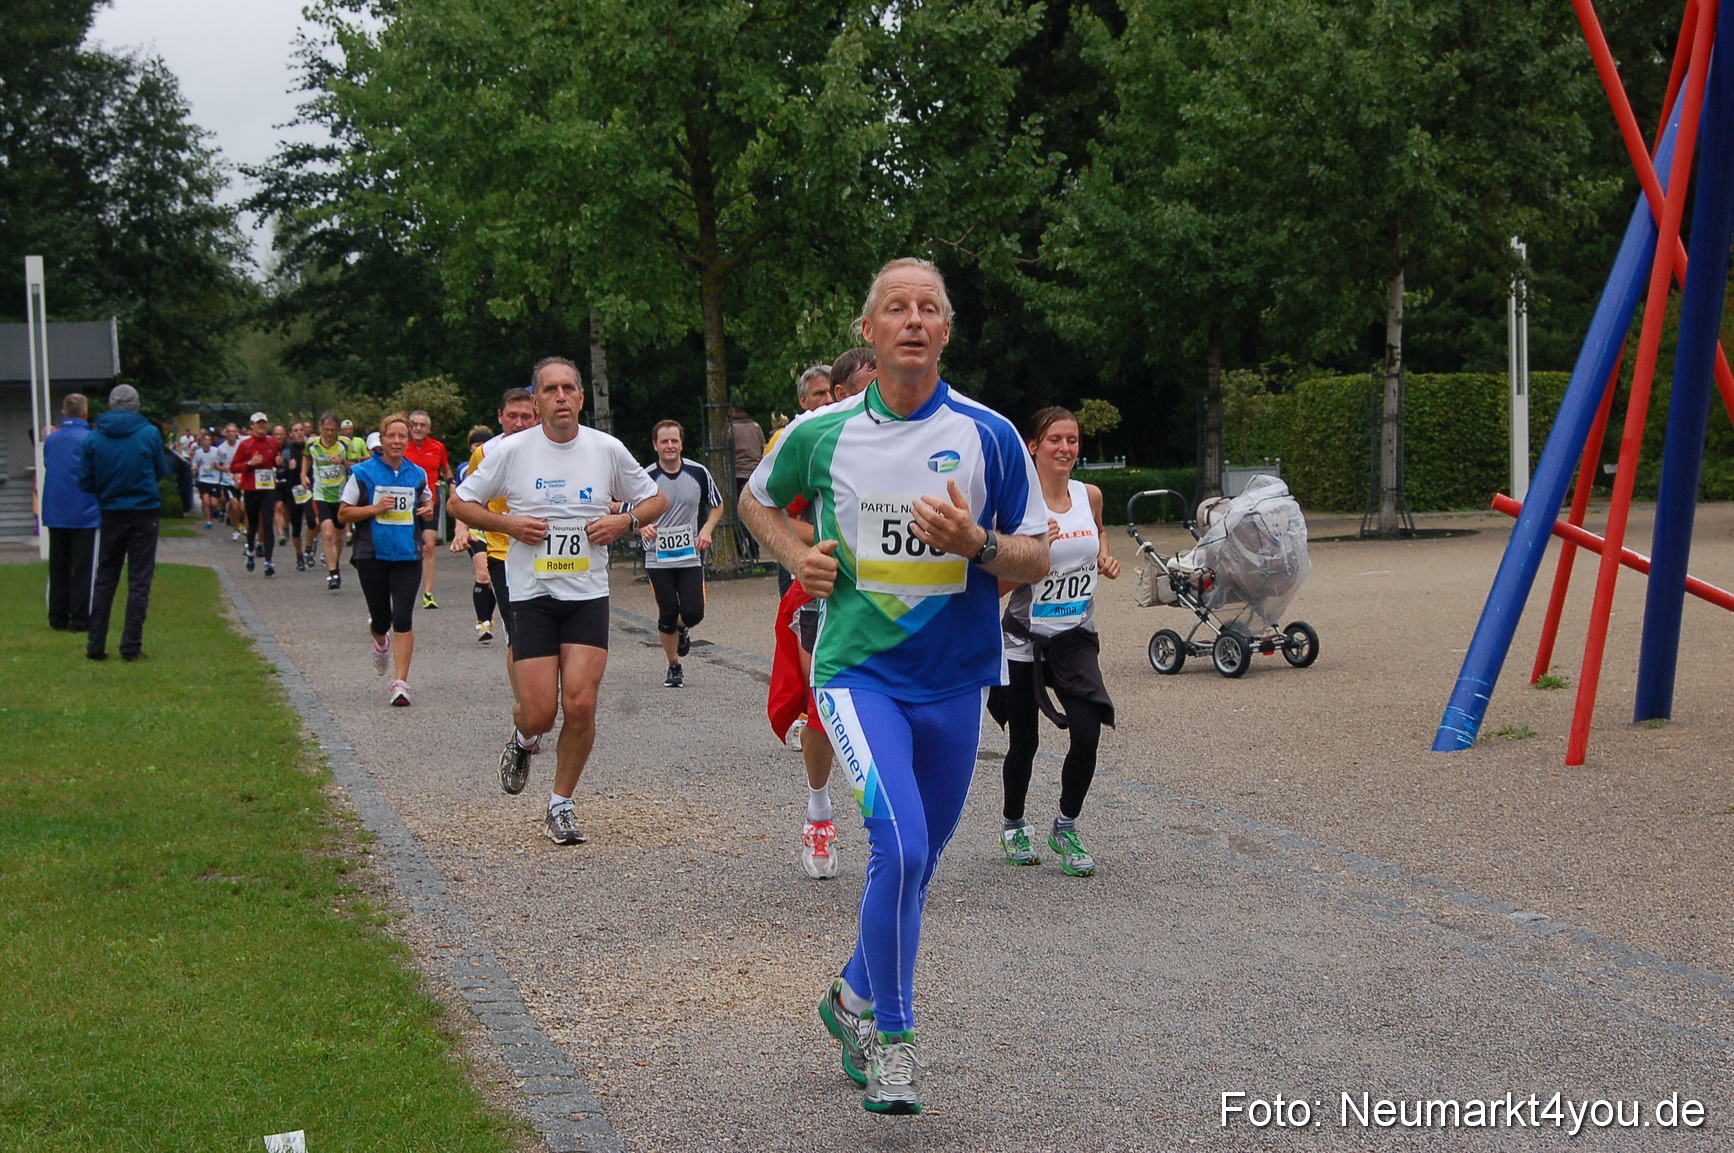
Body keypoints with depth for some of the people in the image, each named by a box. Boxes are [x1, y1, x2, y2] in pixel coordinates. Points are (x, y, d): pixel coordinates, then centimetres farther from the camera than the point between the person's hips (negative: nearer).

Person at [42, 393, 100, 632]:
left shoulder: (50, 440, 7)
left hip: (55, 512, 6)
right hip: (84, 512, -6)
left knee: (58, 567, 12)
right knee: (83, 568, -1)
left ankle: (58, 617, 14)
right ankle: (80, 619, -2)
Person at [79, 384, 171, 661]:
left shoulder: (94, 437, -4)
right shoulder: (149, 433, -8)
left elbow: (85, 483, 0)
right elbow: (162, 471, 3)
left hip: (111, 515, 2)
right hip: (144, 515, -2)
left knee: (104, 581, 11)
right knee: (139, 581, 3)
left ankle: (96, 645, 9)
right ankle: (131, 646, -1)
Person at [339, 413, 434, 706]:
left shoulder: (417, 474, 7)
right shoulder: (363, 473, -2)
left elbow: (427, 501, 25)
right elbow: (343, 514, -1)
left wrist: (428, 510, 1)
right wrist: (375, 508, -15)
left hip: (407, 555, 1)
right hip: (372, 555, -1)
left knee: (403, 618, -10)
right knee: (381, 619, 7)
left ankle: (400, 683, -9)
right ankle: (381, 643, 45)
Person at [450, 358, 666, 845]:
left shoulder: (607, 449, 2)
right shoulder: (511, 450, -2)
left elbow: (656, 500, 14)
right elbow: (460, 502, 7)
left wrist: (625, 521, -6)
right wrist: (508, 524, -9)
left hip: (589, 595, 1)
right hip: (532, 596, -1)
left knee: (581, 705, -11)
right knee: (539, 713, -7)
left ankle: (561, 805, 9)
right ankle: (521, 741, 32)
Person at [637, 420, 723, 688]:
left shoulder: (699, 472, -2)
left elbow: (717, 506, 12)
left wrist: (707, 529, -7)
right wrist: (643, 527, -23)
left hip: (691, 556, 1)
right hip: (658, 558, -1)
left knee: (693, 612, -9)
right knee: (667, 614, -2)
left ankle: (683, 629, 29)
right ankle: (674, 667, 19)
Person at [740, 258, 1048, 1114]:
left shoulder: (988, 435, -2)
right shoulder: (820, 432, -1)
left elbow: (1036, 558, 1)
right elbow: (757, 500, 18)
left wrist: (975, 544, -19)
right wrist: (797, 557, 0)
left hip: (953, 682, 2)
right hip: (857, 670, -2)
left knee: (914, 865, 13)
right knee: (898, 846, -20)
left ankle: (855, 997, 39)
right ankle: (890, 1036, -4)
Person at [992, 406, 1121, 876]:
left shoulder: (1090, 496, 2)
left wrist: (1105, 558, 6)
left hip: (1076, 638, 3)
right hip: (1026, 638, -3)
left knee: (1087, 732, -13)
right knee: (1024, 744, 8)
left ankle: (1066, 828, 8)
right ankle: (1014, 826, 33)